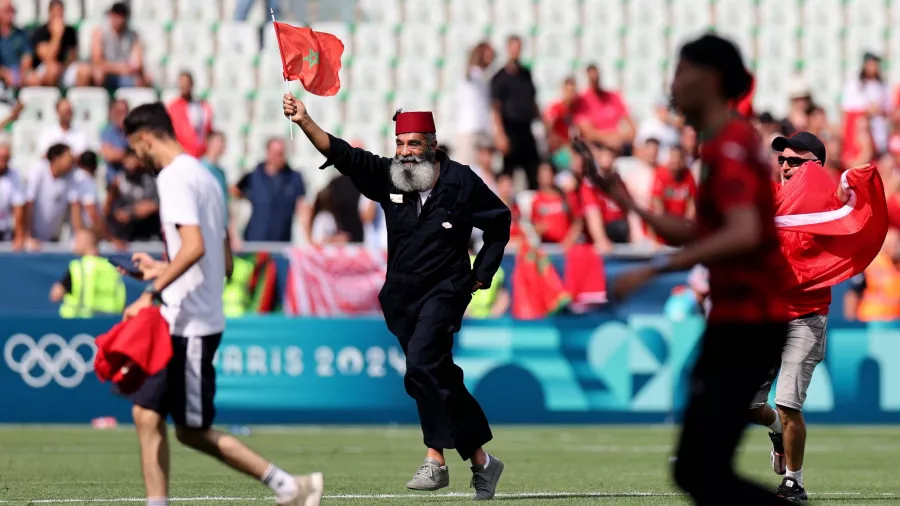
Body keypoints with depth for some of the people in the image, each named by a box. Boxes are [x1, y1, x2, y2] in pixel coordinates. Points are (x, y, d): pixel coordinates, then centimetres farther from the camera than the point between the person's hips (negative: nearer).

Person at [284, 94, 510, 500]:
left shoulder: (462, 183, -7)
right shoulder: (387, 177, 0)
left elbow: (499, 222, 7)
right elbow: (341, 154, -12)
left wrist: (482, 274, 3)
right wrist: (304, 122, -26)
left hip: (445, 292, -5)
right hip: (401, 297, 5)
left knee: (421, 364, -25)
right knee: (440, 379, 9)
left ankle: (436, 461, -23)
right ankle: (480, 461, 21)